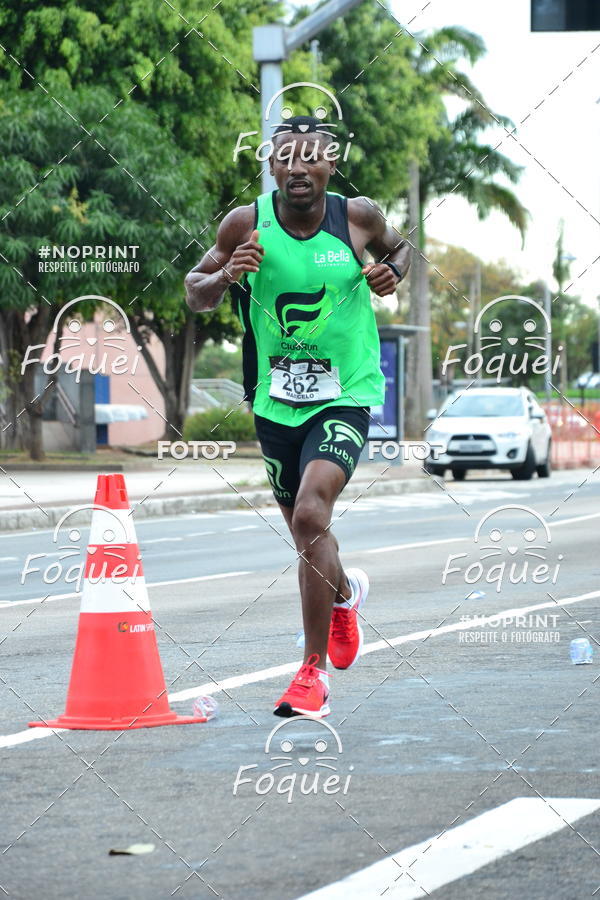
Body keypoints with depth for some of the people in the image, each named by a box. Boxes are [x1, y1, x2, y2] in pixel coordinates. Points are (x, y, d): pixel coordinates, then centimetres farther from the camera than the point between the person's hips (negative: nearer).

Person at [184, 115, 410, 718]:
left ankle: (314, 672, -15)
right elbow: (195, 296, 2)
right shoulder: (247, 224, -7)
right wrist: (225, 276, -20)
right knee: (306, 535, 16)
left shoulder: (358, 217, -6)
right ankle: (345, 592, 54)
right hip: (276, 401, 3)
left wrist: (392, 271, -7)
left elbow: (398, 248, 16)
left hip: (345, 396, -3)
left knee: (310, 516, -23)